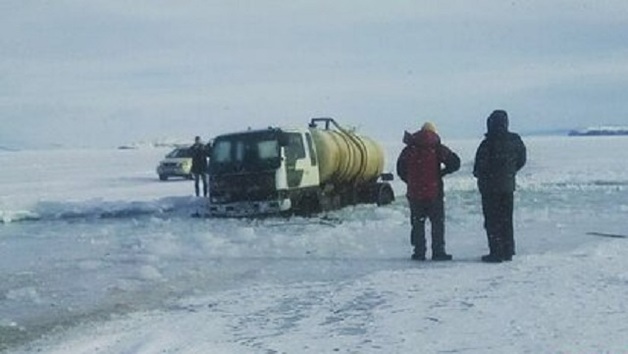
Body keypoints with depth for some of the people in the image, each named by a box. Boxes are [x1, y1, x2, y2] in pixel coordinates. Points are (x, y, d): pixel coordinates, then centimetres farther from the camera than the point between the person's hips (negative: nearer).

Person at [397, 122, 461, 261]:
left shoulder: (409, 149, 4)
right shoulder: (437, 148, -4)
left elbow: (400, 170, 9)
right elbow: (455, 162, -6)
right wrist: (441, 172, 4)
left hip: (414, 193, 2)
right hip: (434, 192, -2)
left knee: (417, 223, 10)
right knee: (437, 222, 6)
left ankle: (419, 252, 8)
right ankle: (438, 252, 4)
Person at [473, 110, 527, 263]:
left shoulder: (487, 144, -17)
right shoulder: (515, 141, 0)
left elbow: (479, 167, -14)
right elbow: (521, 160, 11)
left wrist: (478, 174, 8)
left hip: (490, 187, -5)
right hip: (508, 185, 6)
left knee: (492, 221, 0)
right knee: (507, 220, 15)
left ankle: (496, 253, -1)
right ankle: (508, 252, 19)